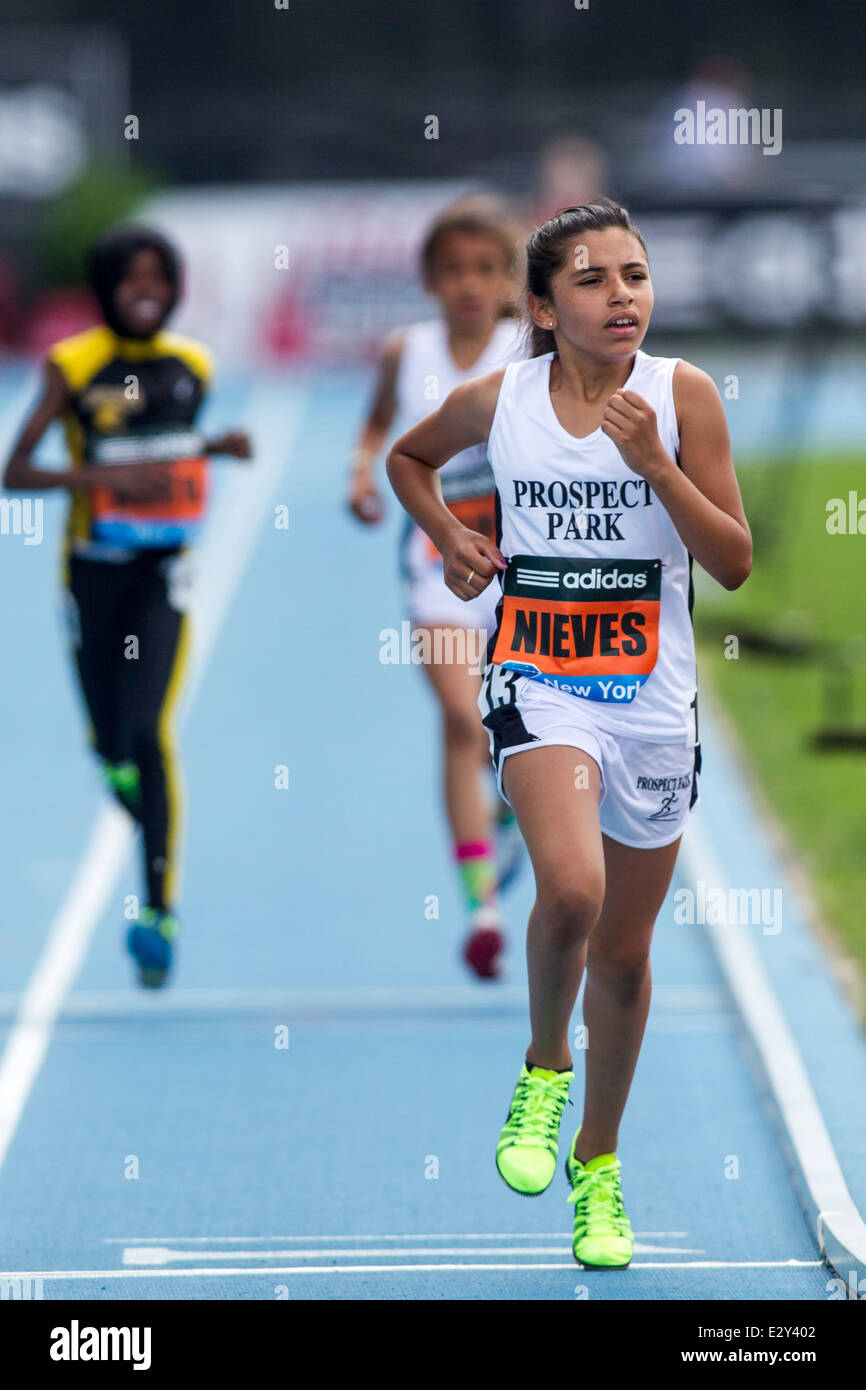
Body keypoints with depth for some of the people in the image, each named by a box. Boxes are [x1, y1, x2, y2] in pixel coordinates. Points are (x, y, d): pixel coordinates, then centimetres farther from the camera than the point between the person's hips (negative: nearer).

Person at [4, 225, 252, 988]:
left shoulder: (192, 366, 3)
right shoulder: (74, 366, -7)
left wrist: (216, 448, 1)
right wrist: (106, 477, -22)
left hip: (163, 569, 0)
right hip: (94, 571, 0)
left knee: (147, 731, -17)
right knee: (110, 746, 7)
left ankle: (161, 910, -12)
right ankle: (154, 819, 43)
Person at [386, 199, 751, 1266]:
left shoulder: (682, 395, -6)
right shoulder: (497, 401, -4)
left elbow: (735, 563, -7)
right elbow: (408, 457, 19)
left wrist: (655, 463, -19)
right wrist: (451, 541, 2)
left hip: (652, 699, 1)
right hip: (538, 685, -1)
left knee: (624, 952, 12)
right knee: (569, 889, -28)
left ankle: (599, 1160, 33)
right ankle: (544, 1067, 0)